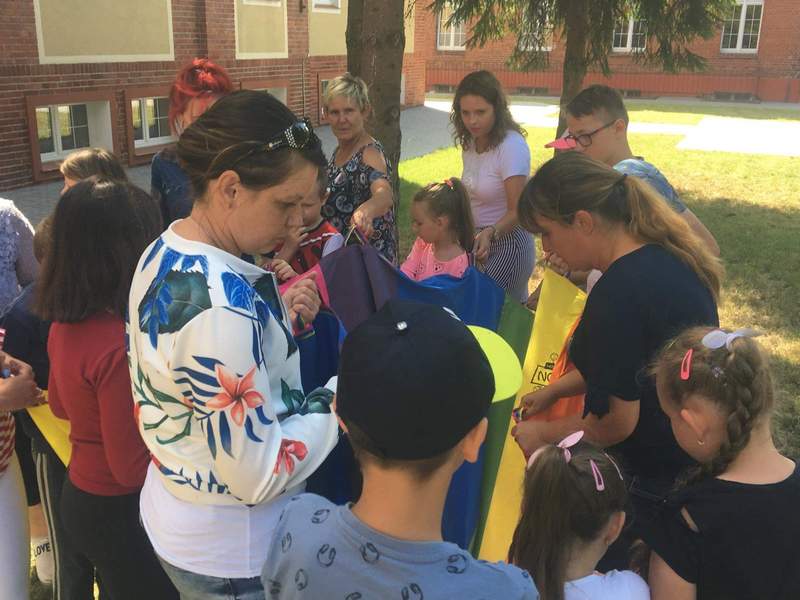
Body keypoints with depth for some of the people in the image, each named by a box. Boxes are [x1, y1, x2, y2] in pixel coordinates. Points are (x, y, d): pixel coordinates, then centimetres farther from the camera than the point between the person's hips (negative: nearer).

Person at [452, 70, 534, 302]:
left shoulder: (512, 146, -20)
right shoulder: (470, 142, 5)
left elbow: (517, 211, -23)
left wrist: (490, 233, -38)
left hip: (508, 242, -7)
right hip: (480, 238, 7)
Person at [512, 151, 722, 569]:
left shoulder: (619, 295, -30)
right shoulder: (663, 256, 0)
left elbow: (616, 422, -22)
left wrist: (543, 434, -6)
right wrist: (555, 390, 13)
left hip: (654, 481, -9)